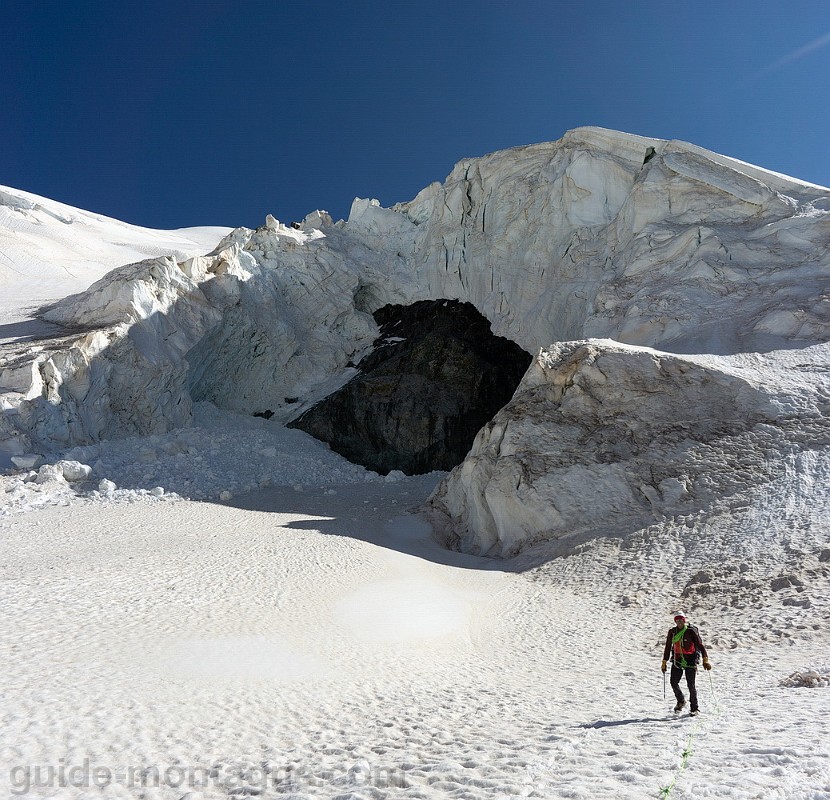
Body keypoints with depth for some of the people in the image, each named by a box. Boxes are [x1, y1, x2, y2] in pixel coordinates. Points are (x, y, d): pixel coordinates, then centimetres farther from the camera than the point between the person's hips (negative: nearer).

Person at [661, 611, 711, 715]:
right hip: (677, 660, 4)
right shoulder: (672, 632, 3)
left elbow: (700, 645, -11)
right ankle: (681, 701, 27)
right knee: (673, 683, 1)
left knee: (691, 685, -2)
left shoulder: (691, 631, -10)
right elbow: (668, 647, 11)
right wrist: (664, 662, 13)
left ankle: (694, 708, 15)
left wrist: (705, 660, -20)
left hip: (690, 660, -4)